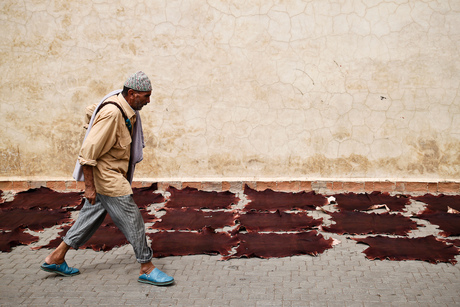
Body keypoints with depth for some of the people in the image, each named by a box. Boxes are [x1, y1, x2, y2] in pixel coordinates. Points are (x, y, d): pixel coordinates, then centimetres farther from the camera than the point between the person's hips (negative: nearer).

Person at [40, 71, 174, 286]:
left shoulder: (126, 107, 4)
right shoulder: (112, 113, -25)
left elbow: (90, 110, 24)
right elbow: (88, 152, -24)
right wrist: (89, 186, -21)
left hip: (115, 174, 10)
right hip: (107, 177, -10)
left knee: (91, 216, 16)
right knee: (132, 219, -4)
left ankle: (56, 258, 26)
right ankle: (146, 268, 8)